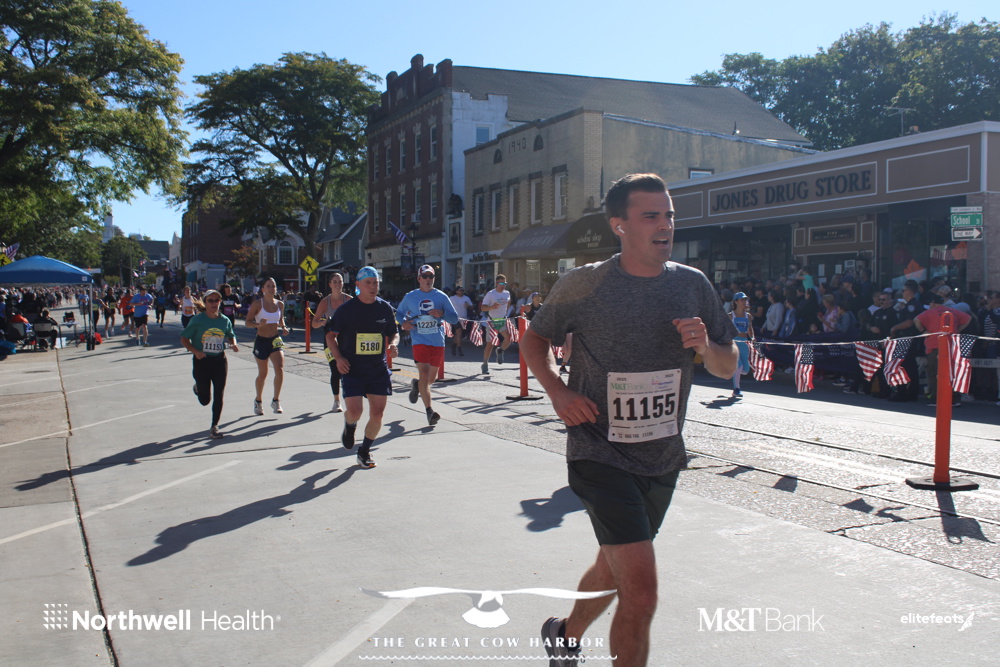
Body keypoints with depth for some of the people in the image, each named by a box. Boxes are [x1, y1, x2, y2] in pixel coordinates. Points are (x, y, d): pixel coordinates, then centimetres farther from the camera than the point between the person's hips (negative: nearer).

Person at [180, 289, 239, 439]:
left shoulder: (225, 320, 1)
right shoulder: (197, 320, -8)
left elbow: (231, 336, 18)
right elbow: (184, 339, -3)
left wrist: (233, 344, -5)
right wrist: (195, 351, -19)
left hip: (220, 360, 2)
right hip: (201, 361, -2)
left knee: (218, 396, -1)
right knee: (205, 400, 5)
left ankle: (214, 427, 11)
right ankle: (198, 387, 42)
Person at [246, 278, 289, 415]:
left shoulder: (280, 305, 4)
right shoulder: (257, 304, -7)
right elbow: (248, 321, -8)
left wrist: (284, 328, 0)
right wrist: (258, 324, -27)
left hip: (275, 340, 2)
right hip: (261, 341, -2)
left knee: (280, 369, -17)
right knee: (262, 374, 8)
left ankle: (276, 400, -4)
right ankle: (258, 400, 31)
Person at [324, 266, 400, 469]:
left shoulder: (385, 308, 4)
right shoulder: (347, 309, -4)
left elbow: (394, 333, 16)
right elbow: (331, 335, 5)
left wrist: (393, 345, -7)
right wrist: (338, 357, -10)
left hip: (379, 370, 3)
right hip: (352, 369, -2)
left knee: (377, 414, -1)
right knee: (355, 412, -13)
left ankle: (365, 451, 21)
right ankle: (349, 425, 26)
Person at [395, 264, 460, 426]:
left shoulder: (441, 296, 4)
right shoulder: (410, 297, 5)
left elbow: (455, 319, 4)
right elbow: (399, 313, 19)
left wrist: (442, 313, -17)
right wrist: (403, 322, -4)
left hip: (438, 342, 2)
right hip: (419, 341, -2)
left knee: (432, 378, 11)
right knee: (424, 373, -17)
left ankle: (416, 384, 46)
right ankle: (429, 411, -15)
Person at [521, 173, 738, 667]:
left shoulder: (693, 285, 1)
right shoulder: (584, 284, -10)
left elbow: (729, 367, 8)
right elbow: (534, 340, 5)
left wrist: (706, 347, -14)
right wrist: (557, 390, -12)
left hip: (663, 458, 5)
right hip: (601, 455, -5)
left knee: (614, 568, 23)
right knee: (641, 593, -16)